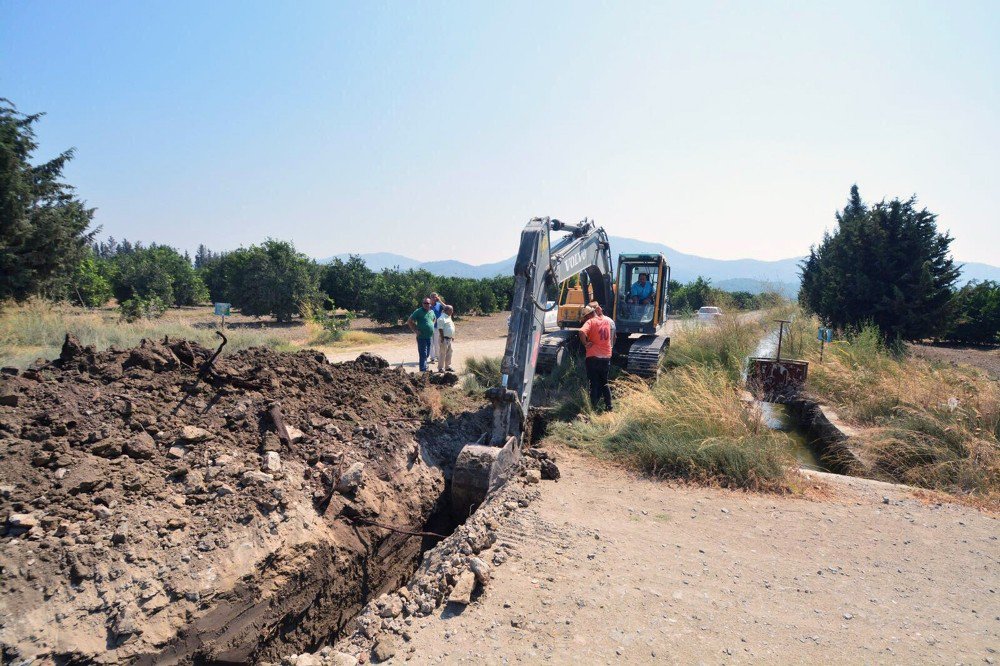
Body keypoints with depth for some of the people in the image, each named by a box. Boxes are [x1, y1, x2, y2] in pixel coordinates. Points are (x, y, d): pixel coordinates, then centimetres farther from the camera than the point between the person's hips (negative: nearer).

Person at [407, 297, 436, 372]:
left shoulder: (432, 312, 9)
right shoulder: (418, 311, -10)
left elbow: (434, 320, 31)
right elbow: (409, 321, -9)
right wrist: (415, 330, -12)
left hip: (430, 337, 6)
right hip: (422, 337, -6)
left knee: (427, 354, 16)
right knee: (423, 354, -7)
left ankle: (424, 367, 32)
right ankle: (423, 370, -5)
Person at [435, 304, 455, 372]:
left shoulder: (448, 317, 15)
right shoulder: (442, 318, -16)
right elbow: (440, 329, -20)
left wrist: (452, 336, 21)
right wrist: (442, 338, -22)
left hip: (449, 339, 10)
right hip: (444, 339, -10)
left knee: (449, 354, 15)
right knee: (442, 354, -3)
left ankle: (447, 366, 26)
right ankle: (440, 368, 3)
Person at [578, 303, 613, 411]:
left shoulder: (590, 322, -12)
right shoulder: (607, 320, 7)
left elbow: (582, 332, -30)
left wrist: (585, 343, -16)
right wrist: (600, 311, 19)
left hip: (593, 357, -5)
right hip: (606, 357, 5)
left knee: (594, 384, 4)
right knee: (604, 383, 18)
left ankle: (594, 407, 4)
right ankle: (609, 406, 13)